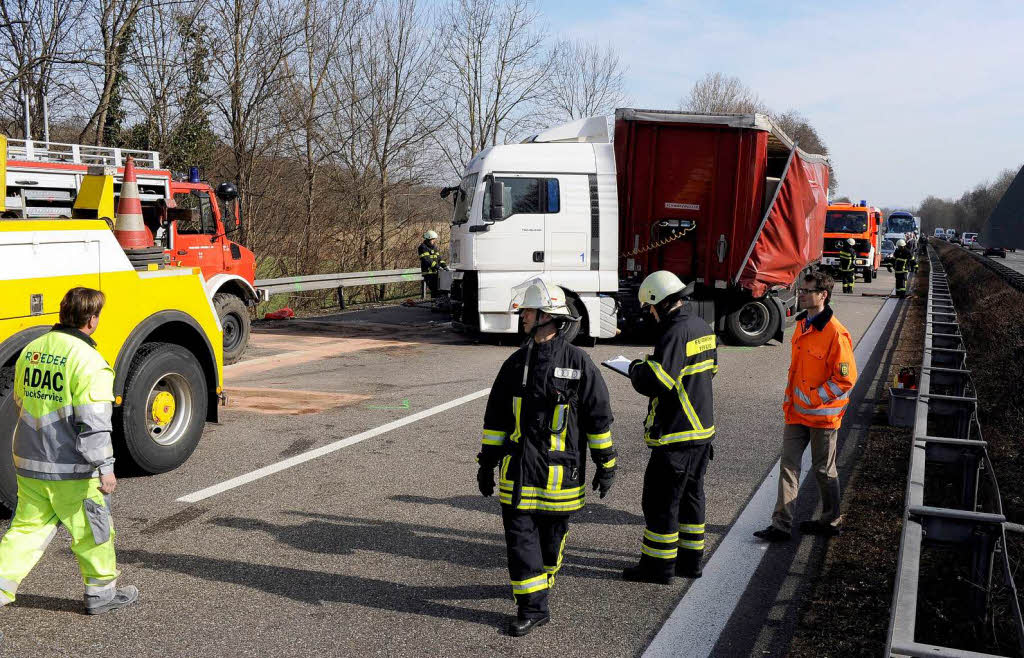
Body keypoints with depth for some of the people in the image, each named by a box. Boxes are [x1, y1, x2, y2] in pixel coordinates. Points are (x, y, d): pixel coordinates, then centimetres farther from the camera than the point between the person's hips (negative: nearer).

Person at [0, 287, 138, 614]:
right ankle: (101, 591, 23)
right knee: (93, 530, 10)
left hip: (29, 462, 7)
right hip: (70, 468, -7)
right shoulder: (88, 361, -19)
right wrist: (105, 468, -18)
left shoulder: (31, 350, 6)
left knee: (28, 526, 17)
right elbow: (94, 422, -22)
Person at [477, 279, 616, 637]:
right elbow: (496, 416, 10)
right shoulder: (516, 363, 4)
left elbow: (598, 415, -1)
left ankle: (543, 579, 40)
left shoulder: (578, 363, -6)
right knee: (519, 535, -2)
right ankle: (533, 606, 6)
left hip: (559, 469, -2)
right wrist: (487, 463, 9)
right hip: (518, 469, 3)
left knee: (551, 533, 14)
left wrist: (606, 464, 1)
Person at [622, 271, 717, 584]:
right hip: (702, 429, 10)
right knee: (691, 494, 19)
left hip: (676, 435, -9)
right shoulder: (703, 328, 8)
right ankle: (690, 559, 28)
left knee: (661, 499, 1)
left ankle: (658, 564, 10)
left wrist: (636, 369, -6)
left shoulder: (676, 332, -21)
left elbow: (654, 382, -28)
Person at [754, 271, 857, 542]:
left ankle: (831, 521, 28)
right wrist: (789, 399, 11)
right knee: (788, 465, 5)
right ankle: (781, 524, 9)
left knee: (823, 469, 9)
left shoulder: (835, 333, -20)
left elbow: (846, 378, -20)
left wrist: (812, 399, -18)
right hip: (797, 412, 7)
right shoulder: (802, 325, 7)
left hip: (823, 413, -7)